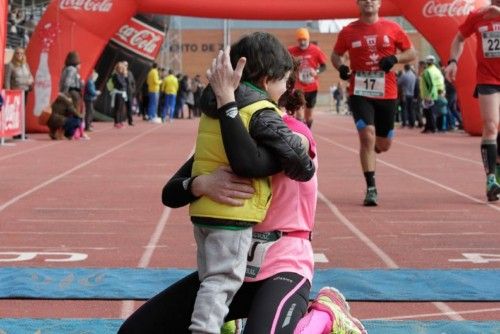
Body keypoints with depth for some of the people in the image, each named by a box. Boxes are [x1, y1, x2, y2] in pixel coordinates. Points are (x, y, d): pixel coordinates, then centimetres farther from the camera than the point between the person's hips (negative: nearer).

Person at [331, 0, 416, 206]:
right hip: (360, 93, -1)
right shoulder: (348, 32, 2)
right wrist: (341, 67, -7)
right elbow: (335, 55, 15)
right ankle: (371, 188, -8)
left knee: (384, 145, 10)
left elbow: (411, 53, 8)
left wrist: (395, 58, -12)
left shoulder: (392, 29, 2)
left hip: (387, 94, 2)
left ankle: (372, 147, 49)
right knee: (367, 135, -16)